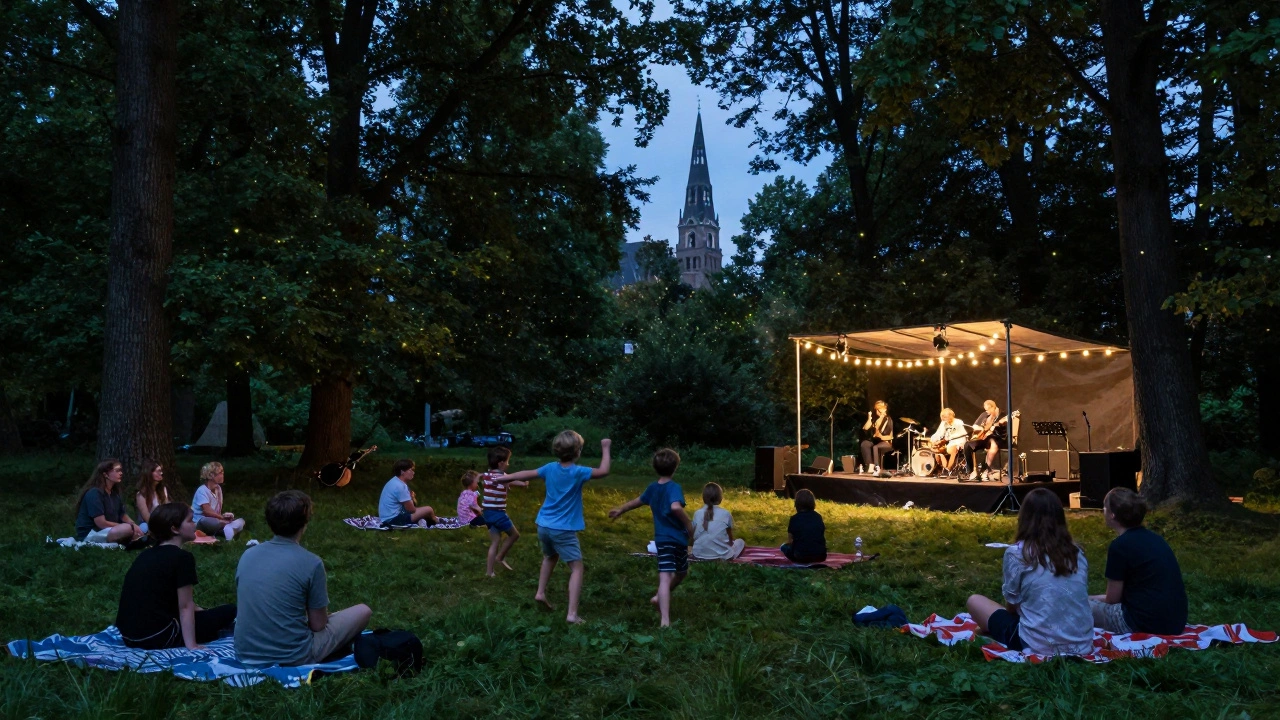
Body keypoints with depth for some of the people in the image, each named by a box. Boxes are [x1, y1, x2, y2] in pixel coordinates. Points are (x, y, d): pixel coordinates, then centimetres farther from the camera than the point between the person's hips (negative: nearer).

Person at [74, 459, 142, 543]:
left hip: (108, 531, 8)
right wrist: (130, 527, -17)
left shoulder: (114, 493, 11)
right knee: (128, 529, -32)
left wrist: (134, 525, -13)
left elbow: (124, 516, 9)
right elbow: (101, 523, -21)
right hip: (89, 534, -8)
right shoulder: (94, 493, -15)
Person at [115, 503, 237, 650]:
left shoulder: (147, 554, 14)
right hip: (156, 637, -9)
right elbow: (185, 606, -13)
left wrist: (199, 610, 31)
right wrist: (191, 645, -11)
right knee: (228, 612, 3)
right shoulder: (182, 557, -11)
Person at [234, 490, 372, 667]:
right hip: (292, 657, -6)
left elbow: (247, 608, 14)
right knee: (363, 611, 9)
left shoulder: (247, 555, 1)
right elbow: (318, 625, -8)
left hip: (246, 653, 6)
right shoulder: (311, 563, -16)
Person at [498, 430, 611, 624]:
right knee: (577, 568, -1)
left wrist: (504, 478, 26)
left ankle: (541, 593, 34)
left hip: (544, 525, 6)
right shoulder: (578, 472, -15)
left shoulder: (550, 468, 1)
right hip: (563, 529, -6)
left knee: (550, 557, 34)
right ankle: (572, 614, -11)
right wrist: (605, 448, 2)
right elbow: (604, 471, -10)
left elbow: (527, 474, 11)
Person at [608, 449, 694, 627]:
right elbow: (675, 507, -33)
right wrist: (689, 525, -18)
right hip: (678, 538, -5)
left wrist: (620, 510, 46)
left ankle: (665, 620, -15)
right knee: (681, 572, 22)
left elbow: (638, 501, 27)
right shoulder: (674, 487, -12)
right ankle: (660, 598, 25)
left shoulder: (653, 487, 9)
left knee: (665, 578, -5)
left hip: (662, 538, 5)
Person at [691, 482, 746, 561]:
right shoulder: (726, 514, -7)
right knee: (741, 542, 26)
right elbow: (730, 539, 3)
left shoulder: (697, 514, -2)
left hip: (699, 555, 1)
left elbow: (694, 537, 4)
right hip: (722, 556, -1)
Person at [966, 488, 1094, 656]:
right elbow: (1078, 599, 17)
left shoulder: (1016, 553, -8)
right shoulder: (1077, 553, 6)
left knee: (974, 601, 14)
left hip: (1039, 647, -6)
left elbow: (1011, 606, 1)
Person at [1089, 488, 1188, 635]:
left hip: (1146, 625, -9)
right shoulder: (1154, 538, 11)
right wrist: (1097, 599, 23)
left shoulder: (1120, 545, -14)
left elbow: (1112, 599, -5)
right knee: (1095, 601, 26)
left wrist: (1090, 600, 15)